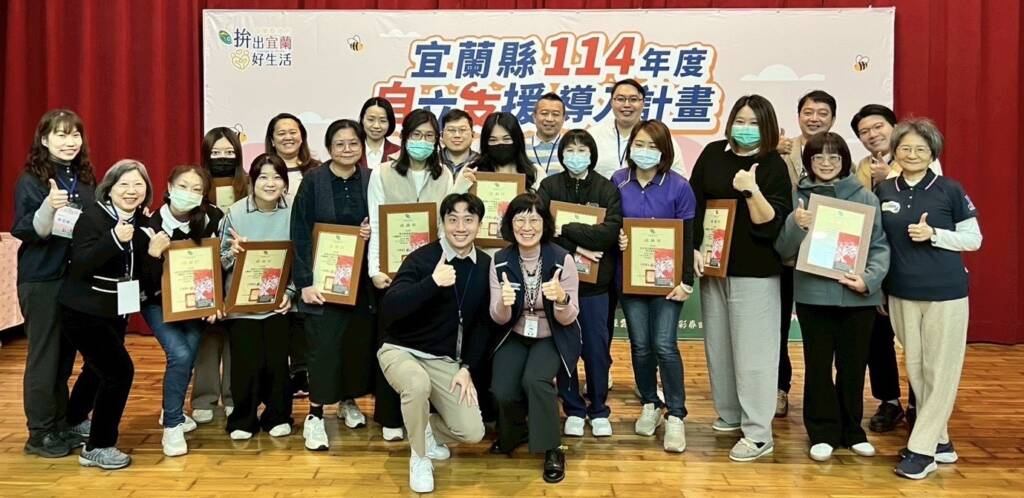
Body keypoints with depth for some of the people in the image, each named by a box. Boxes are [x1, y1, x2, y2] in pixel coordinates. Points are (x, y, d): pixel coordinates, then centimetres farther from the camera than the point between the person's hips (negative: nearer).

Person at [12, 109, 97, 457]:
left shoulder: (85, 178, 9)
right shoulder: (30, 179, -7)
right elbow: (25, 231, -12)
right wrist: (49, 207, -29)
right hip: (42, 280, -5)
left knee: (66, 354, 13)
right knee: (44, 355, 1)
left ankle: (63, 424, 23)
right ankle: (40, 433, 11)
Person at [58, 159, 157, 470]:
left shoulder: (143, 223, 3)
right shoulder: (92, 216, -17)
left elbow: (143, 274, 4)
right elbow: (79, 266, -27)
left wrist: (154, 254, -16)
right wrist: (115, 240, -38)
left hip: (115, 311, 8)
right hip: (84, 312, -8)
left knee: (100, 370, 20)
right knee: (120, 370, -12)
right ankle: (98, 448, 1)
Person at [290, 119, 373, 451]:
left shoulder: (372, 181, 6)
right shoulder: (313, 182, -3)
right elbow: (300, 235, -6)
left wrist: (374, 232, -9)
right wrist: (305, 282, -12)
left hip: (362, 278, 3)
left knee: (360, 342, 8)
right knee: (324, 346, -6)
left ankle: (348, 400, 30)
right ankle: (315, 416, 4)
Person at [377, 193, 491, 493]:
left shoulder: (485, 266, 0)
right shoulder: (422, 258, -16)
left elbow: (482, 323, 8)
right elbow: (389, 307, -30)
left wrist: (466, 367, -2)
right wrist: (432, 282, -43)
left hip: (446, 360, 4)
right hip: (402, 350, -4)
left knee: (473, 433, -9)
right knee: (418, 384, -38)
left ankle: (425, 431, 25)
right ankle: (420, 457, -9)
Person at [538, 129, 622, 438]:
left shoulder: (607, 190, 1)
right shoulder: (549, 186, 3)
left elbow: (611, 232, -13)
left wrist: (566, 230, -18)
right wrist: (574, 249, -18)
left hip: (595, 281, 0)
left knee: (597, 348, 6)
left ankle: (599, 410, 21)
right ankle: (573, 410, 20)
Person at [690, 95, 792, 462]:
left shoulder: (773, 166, -5)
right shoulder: (712, 154, 5)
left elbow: (772, 224, -12)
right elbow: (693, 205, 6)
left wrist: (751, 190, -25)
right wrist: (694, 249, -3)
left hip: (755, 272, -4)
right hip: (713, 266, 5)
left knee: (752, 351, -4)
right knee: (718, 345, 13)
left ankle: (758, 434, 1)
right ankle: (729, 413, 30)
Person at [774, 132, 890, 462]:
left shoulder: (865, 197, 2)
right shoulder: (799, 197, 3)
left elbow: (880, 245, 1)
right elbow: (784, 250, 1)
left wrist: (869, 278, -15)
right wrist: (796, 225, -18)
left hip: (857, 297, 0)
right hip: (813, 294, 0)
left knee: (853, 366, 11)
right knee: (818, 366, 7)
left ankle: (852, 431, 27)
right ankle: (822, 433, 19)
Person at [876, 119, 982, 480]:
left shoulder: (950, 190, -5)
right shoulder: (884, 191, 5)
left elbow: (974, 239, 0)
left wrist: (934, 235, -15)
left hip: (945, 293, -4)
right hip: (901, 293, 4)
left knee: (941, 371, -1)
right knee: (915, 368, 10)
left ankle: (922, 449, 5)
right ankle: (939, 441, 24)